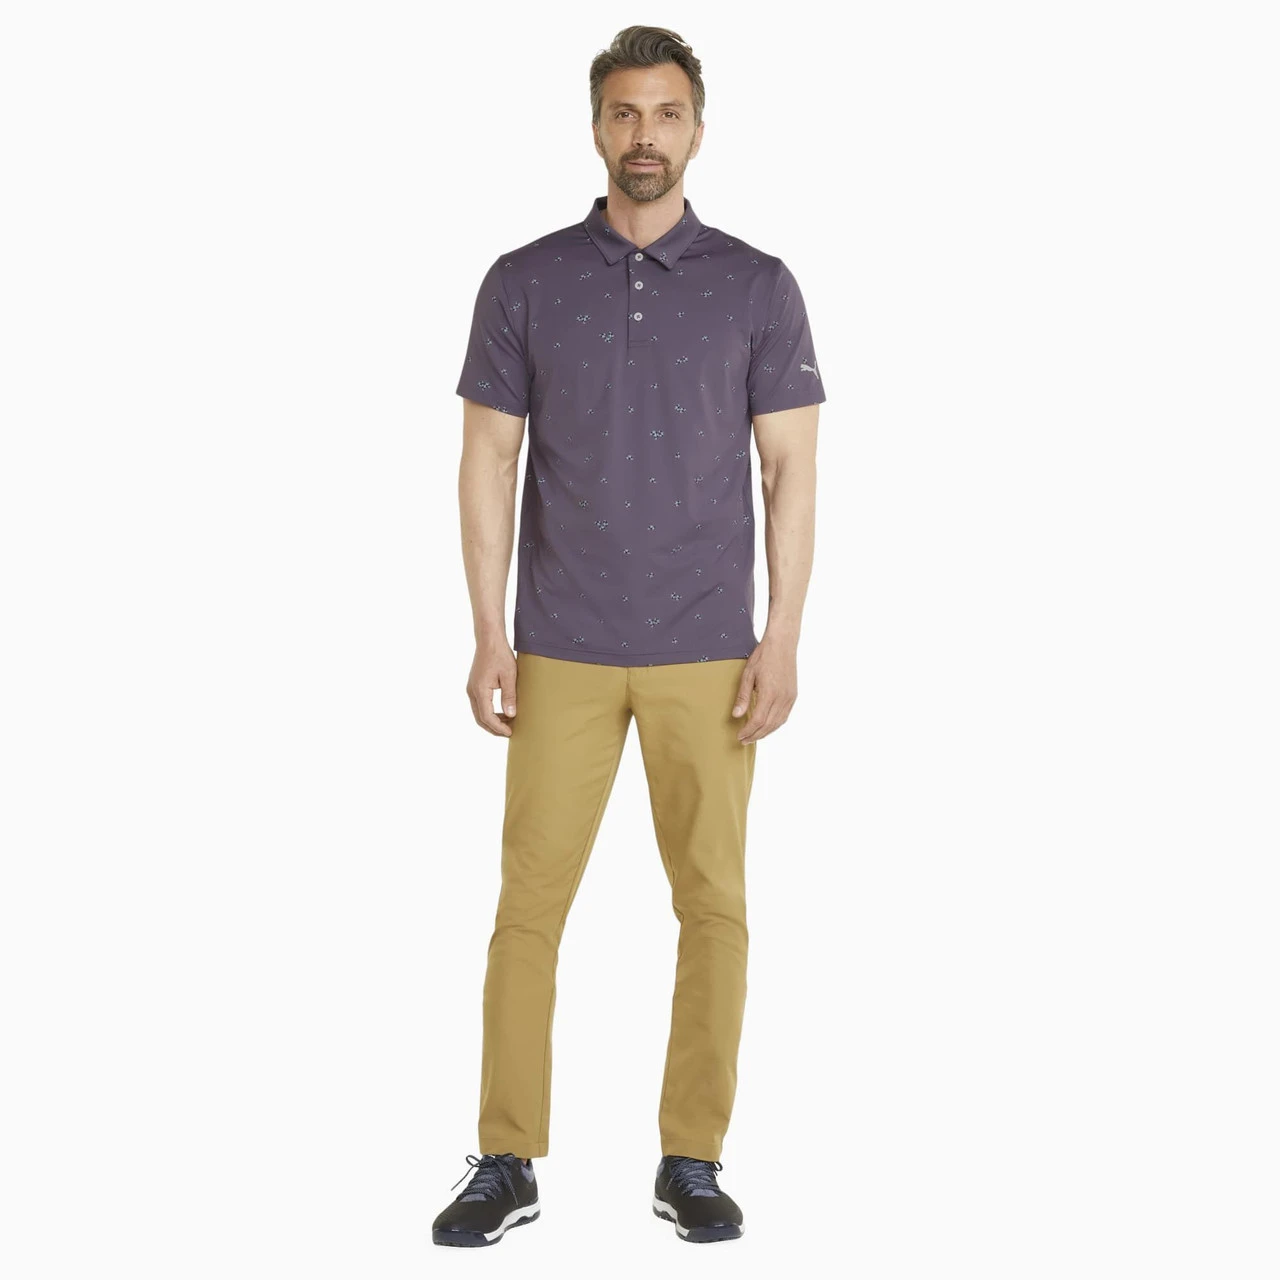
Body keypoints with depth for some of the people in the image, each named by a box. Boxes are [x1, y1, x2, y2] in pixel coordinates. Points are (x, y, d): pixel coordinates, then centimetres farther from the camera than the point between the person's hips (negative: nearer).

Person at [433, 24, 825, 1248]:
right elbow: (488, 463, 2)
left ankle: (691, 1162, 14)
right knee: (530, 901, 1)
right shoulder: (525, 282, 2)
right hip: (563, 652, 0)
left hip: (706, 652, 0)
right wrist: (489, 635, -5)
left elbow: (790, 471, 0)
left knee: (712, 903, 3)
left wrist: (781, 639, -8)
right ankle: (507, 1164, 11)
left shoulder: (758, 286, 1)